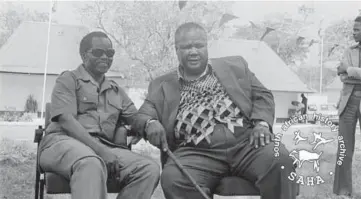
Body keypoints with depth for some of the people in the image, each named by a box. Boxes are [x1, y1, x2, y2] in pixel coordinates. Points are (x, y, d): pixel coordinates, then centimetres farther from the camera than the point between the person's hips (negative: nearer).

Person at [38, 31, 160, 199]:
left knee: (150, 169, -20)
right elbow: (66, 120, -8)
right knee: (92, 164, -41)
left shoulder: (116, 90, 27)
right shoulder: (68, 80, 7)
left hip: (105, 148, 6)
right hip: (65, 141, -5)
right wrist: (100, 149, -22)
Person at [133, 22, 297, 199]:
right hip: (196, 153, 0)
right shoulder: (162, 85, 19)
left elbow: (262, 95, 16)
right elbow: (144, 114, 11)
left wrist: (261, 123, -5)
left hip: (246, 142, 1)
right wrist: (150, 123, -15)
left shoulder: (234, 65, 21)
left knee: (279, 159, -29)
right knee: (173, 178, -31)